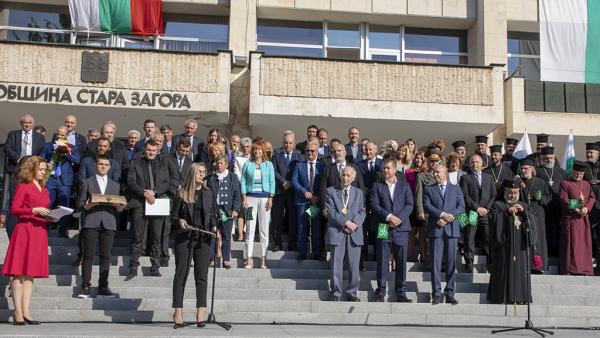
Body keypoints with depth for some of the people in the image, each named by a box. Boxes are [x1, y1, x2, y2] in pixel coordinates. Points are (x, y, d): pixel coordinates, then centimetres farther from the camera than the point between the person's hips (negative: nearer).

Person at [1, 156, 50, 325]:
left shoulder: (44, 190, 20)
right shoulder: (23, 186, 1)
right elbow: (14, 209, -8)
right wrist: (34, 210, -16)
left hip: (40, 233, 7)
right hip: (25, 230, -7)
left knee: (30, 273, 5)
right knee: (18, 272, -6)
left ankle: (25, 312, 6)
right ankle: (18, 313, -6)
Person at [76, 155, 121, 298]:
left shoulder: (115, 185, 22)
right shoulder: (87, 182, 14)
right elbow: (80, 204, 6)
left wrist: (119, 206, -5)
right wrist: (88, 205, -14)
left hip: (108, 223, 2)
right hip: (91, 222, -2)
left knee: (106, 256, 0)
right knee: (89, 255, -5)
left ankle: (103, 287, 4)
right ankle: (85, 287, -2)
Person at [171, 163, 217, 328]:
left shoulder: (209, 193, 10)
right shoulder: (181, 193, 3)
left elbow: (213, 214, 12)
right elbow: (173, 215, 6)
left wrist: (214, 227, -6)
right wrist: (180, 221, -14)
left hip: (203, 238, 2)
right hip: (184, 237, -2)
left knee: (201, 274, 1)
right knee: (181, 274, 0)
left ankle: (201, 312, 5)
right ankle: (178, 313, 4)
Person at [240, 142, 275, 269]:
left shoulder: (269, 165, 10)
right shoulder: (247, 164, 10)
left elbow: (272, 182, 7)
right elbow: (243, 181, 7)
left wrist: (270, 198, -4)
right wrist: (244, 197, -4)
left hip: (264, 197, 0)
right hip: (251, 197, 0)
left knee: (264, 229, -1)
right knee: (250, 228, -4)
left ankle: (263, 258, 4)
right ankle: (248, 258, -2)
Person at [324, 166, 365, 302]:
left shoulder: (359, 192, 15)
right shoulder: (330, 191, 5)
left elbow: (362, 211, 8)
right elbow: (330, 211, -5)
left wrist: (355, 223, -11)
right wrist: (346, 222, -14)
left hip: (354, 233, 2)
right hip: (337, 232, -2)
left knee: (354, 265, 3)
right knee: (336, 264, 0)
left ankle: (352, 293, 13)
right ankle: (336, 292, 10)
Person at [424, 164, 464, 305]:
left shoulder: (456, 189, 15)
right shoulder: (429, 189, 13)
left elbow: (461, 207, 3)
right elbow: (427, 206, -2)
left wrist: (447, 217, -10)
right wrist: (442, 214, -16)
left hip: (451, 229, 1)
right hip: (435, 229, -1)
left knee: (451, 263, 1)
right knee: (435, 262, -3)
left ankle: (450, 294, 8)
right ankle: (436, 294, 1)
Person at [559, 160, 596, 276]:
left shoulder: (586, 184, 18)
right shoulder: (565, 183, 2)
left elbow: (592, 198, 9)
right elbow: (564, 199, -6)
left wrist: (586, 208, -10)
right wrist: (575, 209, -19)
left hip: (584, 217, 5)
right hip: (570, 217, -5)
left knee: (584, 242, 5)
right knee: (570, 242, -8)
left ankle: (584, 268, 10)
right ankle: (569, 268, -7)